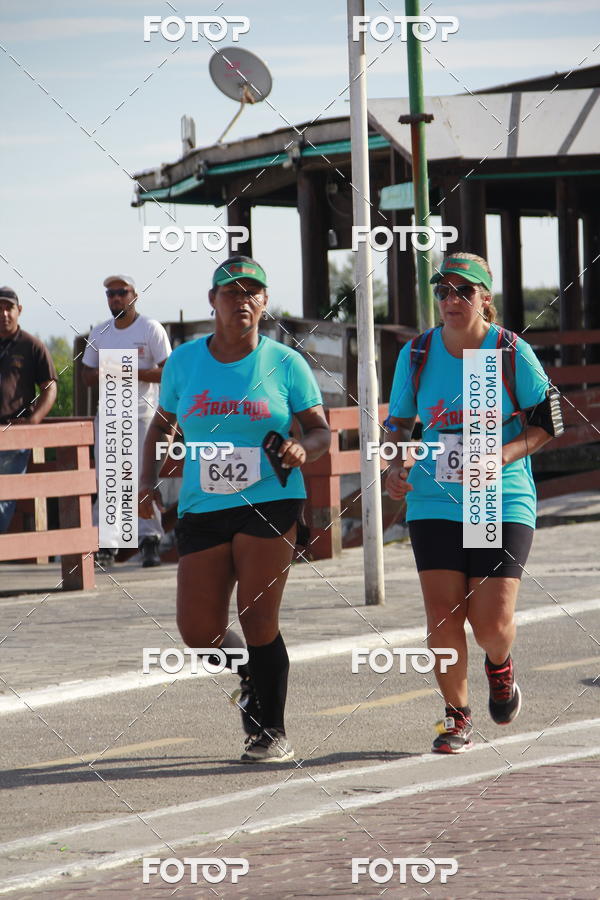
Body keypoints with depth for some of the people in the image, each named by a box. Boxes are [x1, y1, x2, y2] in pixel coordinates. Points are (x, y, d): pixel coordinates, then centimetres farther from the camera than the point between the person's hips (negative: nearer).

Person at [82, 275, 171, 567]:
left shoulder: (151, 329, -2)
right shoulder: (99, 333, 14)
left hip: (143, 414, -5)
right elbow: (86, 376, 17)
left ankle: (149, 540, -7)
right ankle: (106, 543, 3)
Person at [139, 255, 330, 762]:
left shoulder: (285, 363, 0)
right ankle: (250, 676, 33)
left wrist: (302, 449, -18)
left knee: (259, 620, -7)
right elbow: (162, 424, 19)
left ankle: (273, 731, 9)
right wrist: (149, 479, 5)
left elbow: (321, 430, 4)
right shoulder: (184, 362, 6)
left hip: (270, 504, -3)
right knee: (198, 631, -2)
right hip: (202, 509, 3)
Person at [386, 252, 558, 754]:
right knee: (443, 618, -5)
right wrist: (396, 466, -6)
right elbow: (399, 422, 14)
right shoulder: (416, 354, 2)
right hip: (434, 503, 2)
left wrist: (502, 456, -16)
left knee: (492, 622, -6)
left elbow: (545, 423, 0)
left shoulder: (512, 353, -6)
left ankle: (500, 667, 31)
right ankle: (457, 717, 16)